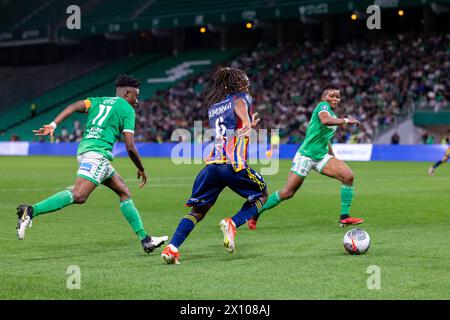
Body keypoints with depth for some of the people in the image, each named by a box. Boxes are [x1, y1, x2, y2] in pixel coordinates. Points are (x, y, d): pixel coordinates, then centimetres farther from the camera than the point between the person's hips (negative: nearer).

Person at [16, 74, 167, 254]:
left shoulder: (98, 101, 25)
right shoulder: (127, 109, 5)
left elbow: (74, 107, 5)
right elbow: (130, 147, -2)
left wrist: (53, 125, -3)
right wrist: (141, 170, 12)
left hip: (85, 149, 9)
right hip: (97, 153, -9)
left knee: (124, 192, 13)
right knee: (78, 196, -23)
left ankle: (145, 239, 12)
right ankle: (30, 212, -32)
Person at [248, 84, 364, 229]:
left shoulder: (332, 114, 16)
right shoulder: (323, 106, -10)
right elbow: (325, 120, -35)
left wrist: (333, 158, 27)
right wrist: (345, 121, -26)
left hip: (322, 157, 8)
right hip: (306, 156, -8)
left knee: (348, 176, -12)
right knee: (287, 193, -5)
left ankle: (344, 217, -6)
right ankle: (255, 214, 14)